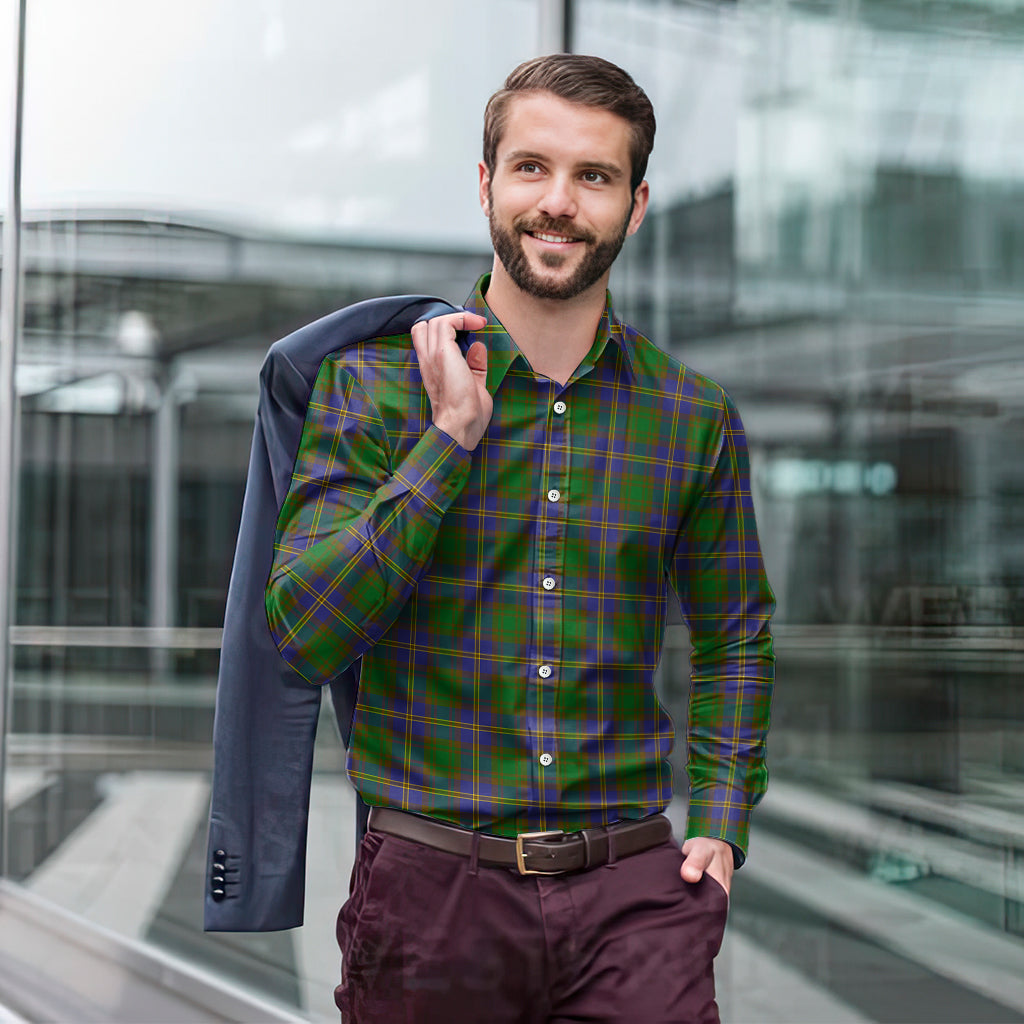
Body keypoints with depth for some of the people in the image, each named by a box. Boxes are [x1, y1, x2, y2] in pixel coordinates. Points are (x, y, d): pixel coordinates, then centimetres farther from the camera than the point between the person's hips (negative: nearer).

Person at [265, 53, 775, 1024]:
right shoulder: (371, 382, -2)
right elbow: (303, 636, -11)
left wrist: (722, 824, 6)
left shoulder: (694, 416, 5)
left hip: (633, 890, 1)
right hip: (429, 887, -1)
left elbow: (734, 635, 17)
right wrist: (452, 437, -15)